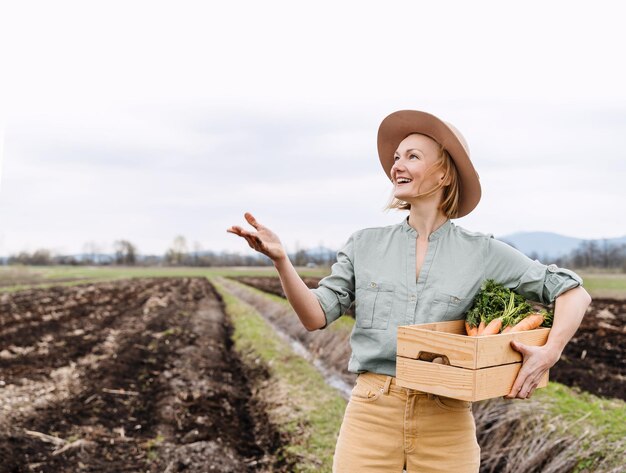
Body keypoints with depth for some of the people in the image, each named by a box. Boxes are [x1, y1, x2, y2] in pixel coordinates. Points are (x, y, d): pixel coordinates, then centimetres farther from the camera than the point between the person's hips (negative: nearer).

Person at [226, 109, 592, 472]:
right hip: (371, 414, 1)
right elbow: (316, 316, 2)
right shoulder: (365, 245, 5)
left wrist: (549, 353, -12)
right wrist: (280, 260, -13)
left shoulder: (481, 253, 0)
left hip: (446, 421, 0)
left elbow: (574, 292, 4)